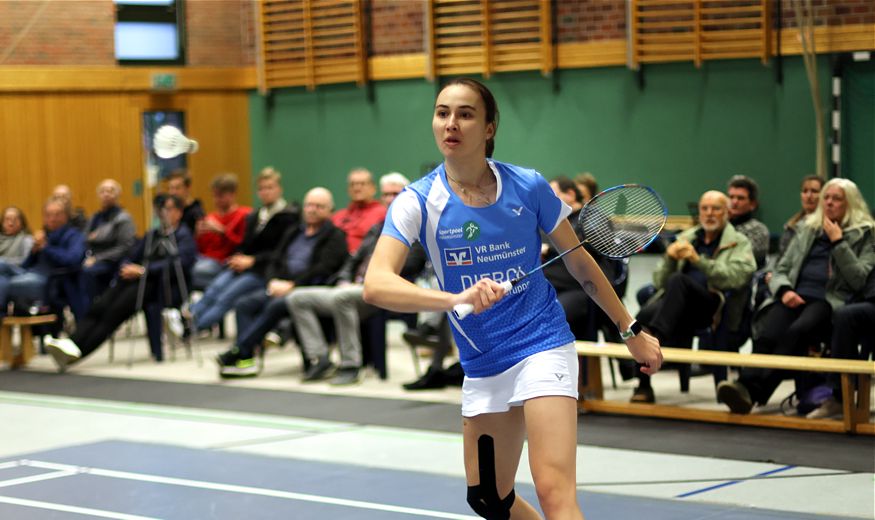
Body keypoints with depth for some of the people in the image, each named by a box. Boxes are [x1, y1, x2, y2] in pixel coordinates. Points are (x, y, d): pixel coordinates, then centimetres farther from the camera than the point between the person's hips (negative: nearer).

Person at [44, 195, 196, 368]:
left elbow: (178, 263, -11)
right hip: (139, 281, 7)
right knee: (100, 305, -22)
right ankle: (73, 343, -40)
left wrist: (143, 270, -16)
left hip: (165, 286, -7)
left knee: (118, 307, -29)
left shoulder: (184, 235, 6)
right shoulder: (152, 235, 28)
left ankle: (77, 350, -41)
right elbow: (132, 258, 25)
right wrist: (127, 268, 0)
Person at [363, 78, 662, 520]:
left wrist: (630, 331, 10)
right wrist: (456, 298, -41)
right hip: (482, 367, 3)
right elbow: (375, 285, -26)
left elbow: (581, 265, 7)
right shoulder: (418, 202, -10)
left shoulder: (528, 187, -8)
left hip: (542, 347, -3)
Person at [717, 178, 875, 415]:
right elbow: (781, 269, 22)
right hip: (795, 296, 4)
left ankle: (753, 390, -49)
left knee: (797, 331, -38)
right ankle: (746, 386, -54)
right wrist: (784, 290, -1)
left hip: (830, 300, -4)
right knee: (767, 335, -31)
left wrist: (838, 242, -3)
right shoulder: (806, 228, 26)